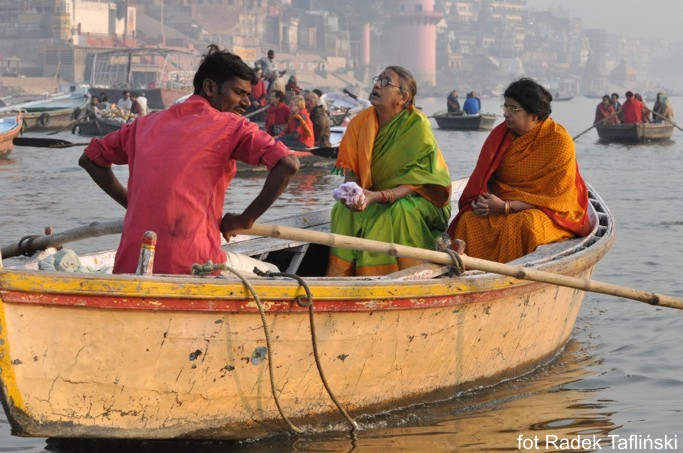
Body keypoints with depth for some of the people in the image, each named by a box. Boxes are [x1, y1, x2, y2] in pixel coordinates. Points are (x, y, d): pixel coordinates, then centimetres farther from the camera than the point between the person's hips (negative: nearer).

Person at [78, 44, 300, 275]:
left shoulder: (147, 123, 20)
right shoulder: (231, 126, 4)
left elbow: (89, 159, 31)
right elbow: (288, 164, -8)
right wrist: (246, 219, 1)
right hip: (192, 262, -5)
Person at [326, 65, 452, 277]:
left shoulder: (417, 125, -19)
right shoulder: (361, 121, -4)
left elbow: (415, 182, -21)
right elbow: (350, 170, -2)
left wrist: (377, 197, -37)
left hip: (420, 198, -5)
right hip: (373, 195, 5)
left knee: (398, 212, -35)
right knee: (344, 210, -23)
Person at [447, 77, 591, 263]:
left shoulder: (559, 142, -11)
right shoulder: (500, 135, 4)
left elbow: (553, 197, -15)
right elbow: (482, 178, 8)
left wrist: (506, 206, -21)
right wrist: (481, 201, -17)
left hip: (548, 211, -4)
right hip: (501, 205, 4)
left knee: (523, 225, -37)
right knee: (469, 221, -24)